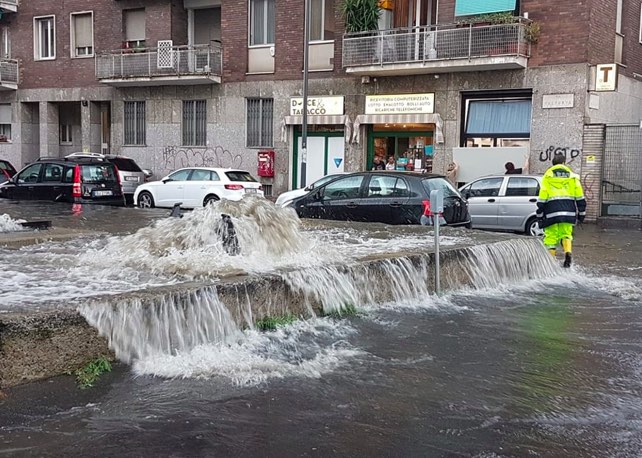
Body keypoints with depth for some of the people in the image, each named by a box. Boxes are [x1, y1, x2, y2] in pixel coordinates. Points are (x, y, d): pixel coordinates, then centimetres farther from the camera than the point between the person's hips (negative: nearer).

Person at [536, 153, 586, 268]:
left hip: (552, 211, -2)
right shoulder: (572, 176, 12)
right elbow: (580, 197, 10)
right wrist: (581, 213, 15)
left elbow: (542, 198, 1)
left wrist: (540, 215, 5)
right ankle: (568, 252, -13)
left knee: (551, 236, 4)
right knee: (566, 234, 12)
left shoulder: (547, 176, 6)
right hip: (568, 211, 2)